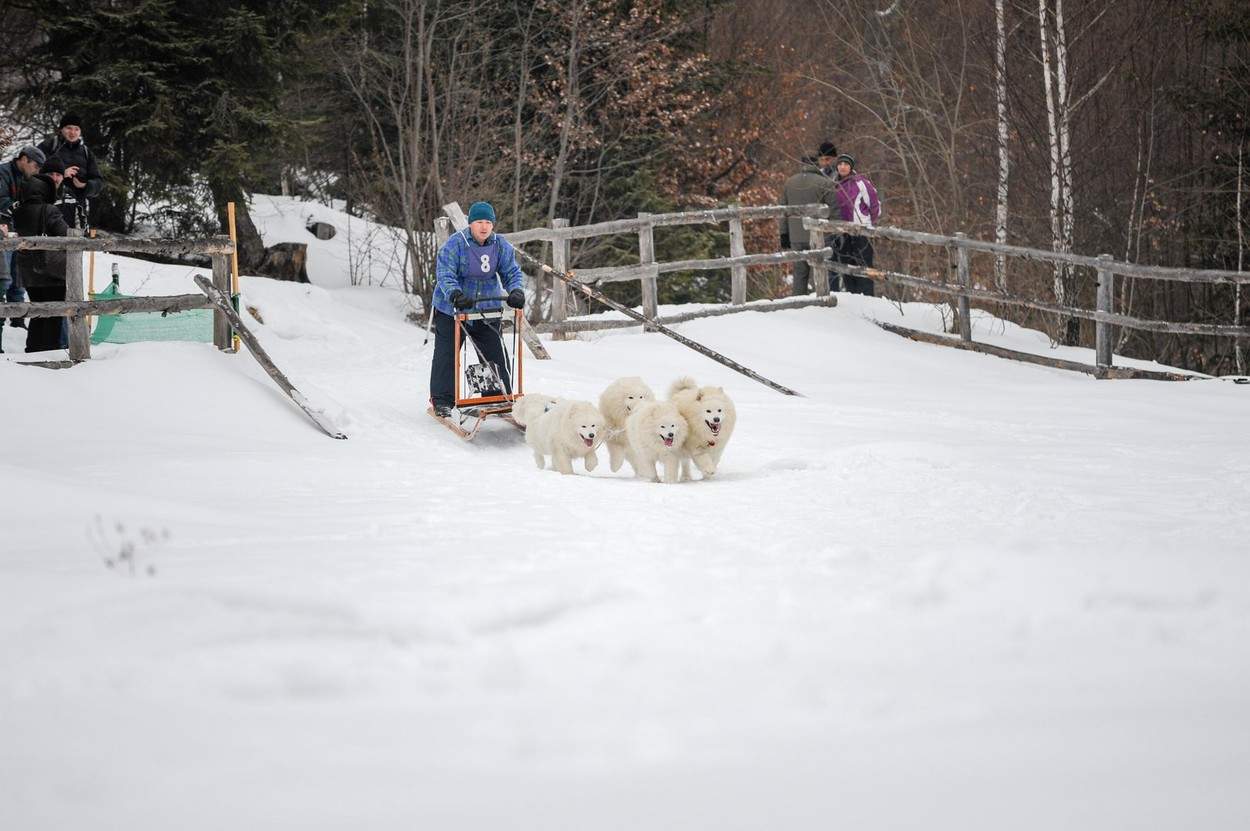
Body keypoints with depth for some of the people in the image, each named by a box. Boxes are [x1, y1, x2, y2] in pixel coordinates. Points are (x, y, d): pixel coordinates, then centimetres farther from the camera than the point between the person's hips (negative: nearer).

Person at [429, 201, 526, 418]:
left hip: (487, 310, 3)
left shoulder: (501, 246, -3)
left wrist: (516, 291, -22)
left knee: (496, 355, 4)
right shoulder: (455, 244, -16)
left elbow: (512, 272, -1)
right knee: (447, 355, -1)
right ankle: (442, 400, 8)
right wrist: (455, 294, -40)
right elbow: (444, 274, -21)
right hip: (452, 310, -3)